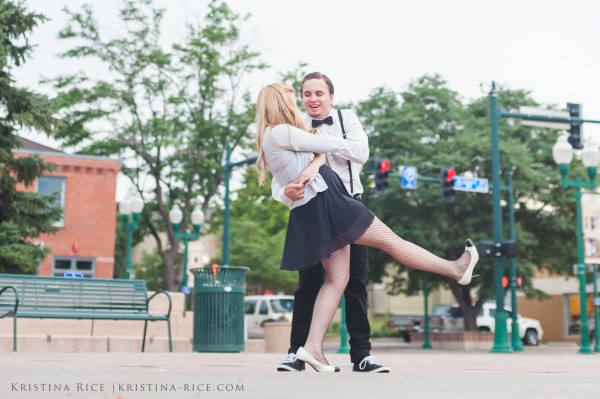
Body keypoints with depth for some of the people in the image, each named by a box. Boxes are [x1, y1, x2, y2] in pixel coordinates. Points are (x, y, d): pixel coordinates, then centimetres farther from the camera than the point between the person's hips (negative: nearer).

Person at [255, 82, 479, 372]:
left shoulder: (269, 138, 19)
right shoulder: (281, 132, -12)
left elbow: (317, 150, 13)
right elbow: (328, 145, -5)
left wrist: (313, 166, -6)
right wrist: (337, 141, 15)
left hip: (310, 214, 10)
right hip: (324, 202, -10)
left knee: (337, 279, 7)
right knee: (389, 239, 0)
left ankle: (313, 346, -1)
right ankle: (456, 269, 12)